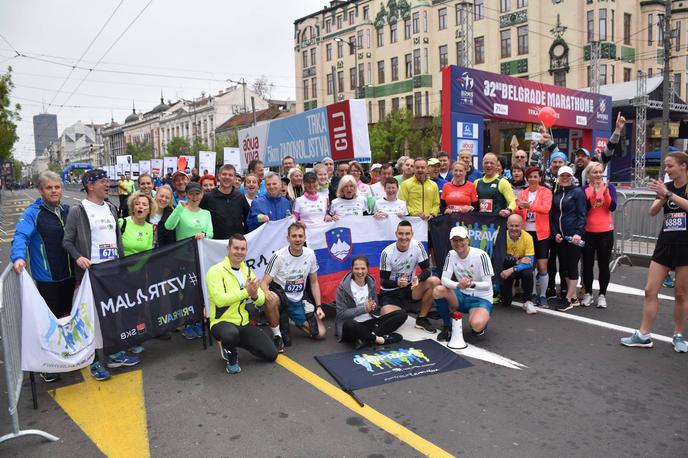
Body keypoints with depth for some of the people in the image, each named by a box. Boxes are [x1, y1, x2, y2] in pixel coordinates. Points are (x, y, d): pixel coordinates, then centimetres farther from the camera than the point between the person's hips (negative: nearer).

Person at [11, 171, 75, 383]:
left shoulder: (68, 211, 6)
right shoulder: (33, 213, -12)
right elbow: (21, 236, -25)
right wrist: (18, 257, -42)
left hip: (68, 275, 6)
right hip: (46, 278, -5)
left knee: (66, 317, 19)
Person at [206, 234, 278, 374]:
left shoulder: (248, 271, 9)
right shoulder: (216, 271, -11)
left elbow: (261, 301, 2)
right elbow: (219, 299, -26)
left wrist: (255, 295, -21)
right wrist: (246, 292, -30)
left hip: (245, 323, 6)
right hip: (222, 322, -6)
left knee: (271, 355, -2)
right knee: (231, 334, -41)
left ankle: (238, 341, 21)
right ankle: (230, 355, -3)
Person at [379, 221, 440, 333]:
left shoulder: (417, 246, -11)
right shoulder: (387, 253, -16)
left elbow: (427, 270, -11)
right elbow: (383, 282, -13)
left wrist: (418, 278, -34)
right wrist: (397, 283, -35)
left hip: (409, 287, 3)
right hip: (390, 292, -3)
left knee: (435, 281, -23)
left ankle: (422, 319, -7)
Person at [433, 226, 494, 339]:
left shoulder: (480, 255, -17)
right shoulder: (451, 255, -4)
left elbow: (487, 285, -19)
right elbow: (444, 279, -13)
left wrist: (472, 284, -41)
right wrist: (458, 284, -35)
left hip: (481, 299, -4)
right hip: (461, 296, 4)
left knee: (476, 325, -34)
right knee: (438, 290, -25)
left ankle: (482, 318, 7)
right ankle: (448, 327, -3)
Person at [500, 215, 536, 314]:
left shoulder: (527, 237, -21)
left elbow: (530, 262, -25)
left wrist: (512, 269, -36)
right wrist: (517, 261, -29)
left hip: (521, 268, 0)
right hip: (506, 268, 0)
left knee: (528, 273, -36)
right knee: (506, 302, -4)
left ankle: (528, 301, -14)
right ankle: (510, 287, 31)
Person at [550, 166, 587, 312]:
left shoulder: (577, 191, -2)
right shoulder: (555, 194, 13)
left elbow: (582, 214, -8)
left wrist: (579, 233, -17)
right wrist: (555, 233, 0)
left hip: (573, 235, -6)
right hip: (559, 236, 6)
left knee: (572, 266, -2)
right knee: (563, 266, 8)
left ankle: (568, 299, 4)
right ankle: (574, 298, 18)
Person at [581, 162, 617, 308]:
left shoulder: (609, 187, 1)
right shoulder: (584, 189, 0)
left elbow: (612, 207, -10)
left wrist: (605, 193, -23)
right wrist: (593, 194, -22)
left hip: (605, 232, 0)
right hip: (588, 232, 0)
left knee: (603, 264, 5)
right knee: (587, 264, 6)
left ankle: (602, 295, 14)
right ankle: (588, 294, 17)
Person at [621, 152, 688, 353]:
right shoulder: (666, 186, 9)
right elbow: (652, 212, -2)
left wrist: (668, 194, -26)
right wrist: (662, 197, -19)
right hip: (665, 244, 4)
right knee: (650, 290, 0)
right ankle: (643, 335, 6)